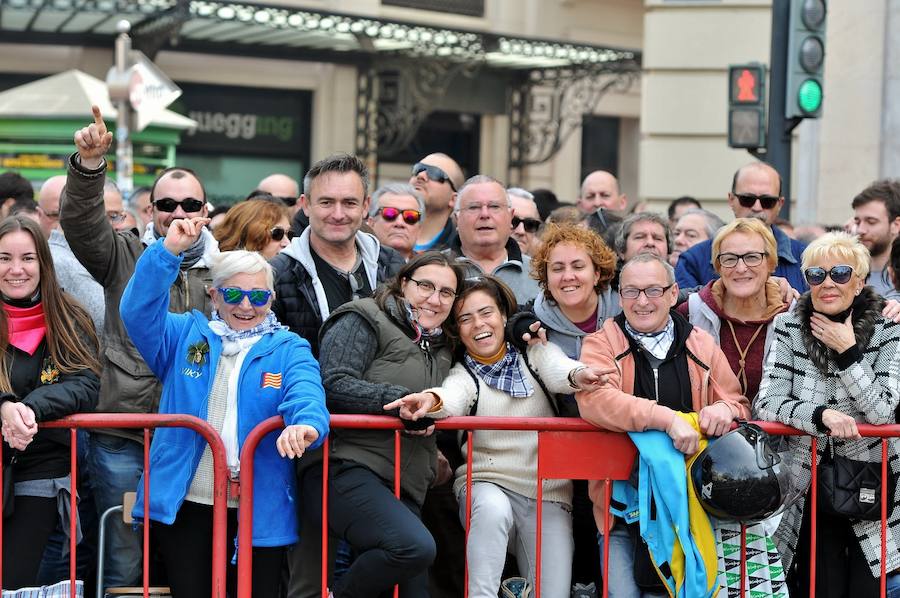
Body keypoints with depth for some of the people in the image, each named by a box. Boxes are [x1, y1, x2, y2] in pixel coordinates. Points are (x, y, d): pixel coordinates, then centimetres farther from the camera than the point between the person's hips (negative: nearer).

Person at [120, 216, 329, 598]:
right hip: (184, 505, 1)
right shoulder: (186, 336, 11)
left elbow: (305, 391, -13)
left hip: (260, 509, -1)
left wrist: (306, 423, -37)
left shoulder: (288, 349, 7)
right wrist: (169, 251, -17)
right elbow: (138, 310, -5)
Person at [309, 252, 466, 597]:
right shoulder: (364, 322, 2)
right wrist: (400, 400, -19)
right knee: (415, 546, -30)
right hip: (347, 470, -8)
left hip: (404, 489, 9)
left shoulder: (441, 349, 25)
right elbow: (334, 384, -11)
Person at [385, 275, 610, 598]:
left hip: (548, 494, 1)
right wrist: (431, 400, -47)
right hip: (488, 484, -1)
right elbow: (453, 398, -22)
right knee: (492, 508, -37)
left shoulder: (535, 354, 6)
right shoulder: (463, 374, 3)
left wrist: (578, 375, -42)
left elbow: (558, 369, -17)